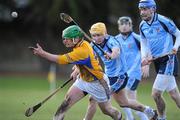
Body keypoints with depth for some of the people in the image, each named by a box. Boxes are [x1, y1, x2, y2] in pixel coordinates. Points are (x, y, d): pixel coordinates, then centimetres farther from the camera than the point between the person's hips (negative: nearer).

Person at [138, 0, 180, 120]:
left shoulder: (163, 21, -13)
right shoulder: (142, 26, 7)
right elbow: (144, 43, 16)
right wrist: (144, 57, -1)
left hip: (168, 60, -6)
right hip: (157, 61, 6)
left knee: (156, 94, -11)